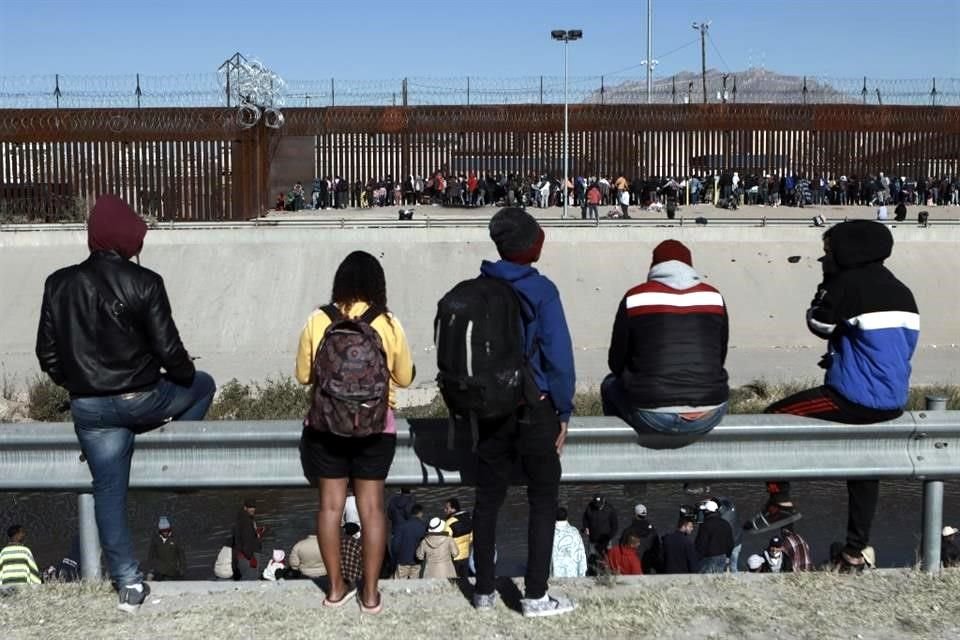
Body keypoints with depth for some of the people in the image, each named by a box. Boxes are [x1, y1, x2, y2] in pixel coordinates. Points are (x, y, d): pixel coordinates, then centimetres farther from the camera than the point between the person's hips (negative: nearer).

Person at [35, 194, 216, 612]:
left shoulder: (59, 284, -1)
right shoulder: (143, 282, -13)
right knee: (203, 385, 26)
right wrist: (187, 374, 8)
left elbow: (47, 354, 4)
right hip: (142, 400, -3)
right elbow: (168, 349, -13)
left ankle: (128, 583, 15)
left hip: (89, 408, 4)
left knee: (108, 492, 13)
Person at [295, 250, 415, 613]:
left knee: (330, 505, 11)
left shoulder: (318, 321, -7)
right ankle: (370, 593, 13)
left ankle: (336, 587, 19)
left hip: (326, 426, 1)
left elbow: (303, 375, 2)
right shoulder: (388, 324, -8)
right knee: (372, 507, 7)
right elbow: (404, 378, 2)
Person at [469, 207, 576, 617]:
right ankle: (535, 596, 11)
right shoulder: (540, 290, -12)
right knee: (543, 501, 8)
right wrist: (563, 413, -4)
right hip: (533, 409, -4)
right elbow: (558, 356, -14)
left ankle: (484, 591, 21)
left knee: (487, 499, 12)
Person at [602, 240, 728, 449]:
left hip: (653, 417, -2)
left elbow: (617, 363, 7)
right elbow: (720, 358, 16)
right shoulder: (713, 297, 7)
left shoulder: (635, 297, 0)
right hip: (708, 416, 2)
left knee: (611, 385, 28)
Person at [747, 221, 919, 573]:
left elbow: (819, 323, -4)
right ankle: (855, 551, 29)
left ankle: (781, 502, 4)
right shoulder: (900, 291, 13)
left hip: (856, 398, -9)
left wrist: (827, 285, 7)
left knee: (773, 418, 3)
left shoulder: (850, 283, -13)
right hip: (892, 402, 9)